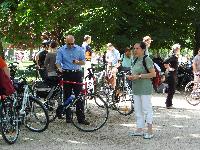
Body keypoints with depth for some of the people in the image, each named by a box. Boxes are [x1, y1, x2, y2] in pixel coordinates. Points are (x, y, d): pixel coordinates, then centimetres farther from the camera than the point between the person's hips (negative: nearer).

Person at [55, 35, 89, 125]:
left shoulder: (79, 49, 9)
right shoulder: (61, 50, 7)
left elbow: (83, 62, 9)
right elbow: (58, 61, 1)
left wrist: (78, 62, -13)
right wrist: (59, 68, -20)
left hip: (77, 74, 1)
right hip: (67, 74, 0)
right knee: (67, 96, 3)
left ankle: (81, 118, 0)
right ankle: (68, 117, 11)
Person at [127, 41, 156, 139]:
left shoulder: (147, 60, -11)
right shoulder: (136, 60, 15)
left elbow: (153, 74, -18)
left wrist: (139, 76, -20)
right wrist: (131, 77, 7)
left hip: (145, 89, -9)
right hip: (136, 88, 9)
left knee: (147, 109, -5)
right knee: (137, 110, 11)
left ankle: (150, 131, 1)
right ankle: (139, 130, 19)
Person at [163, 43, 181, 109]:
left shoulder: (175, 56, 11)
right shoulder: (173, 56, -17)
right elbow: (165, 62, -28)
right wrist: (169, 68, -17)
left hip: (173, 75, 10)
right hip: (171, 75, -10)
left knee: (171, 90, 16)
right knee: (171, 90, -4)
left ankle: (168, 103, 25)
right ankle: (168, 105, 2)